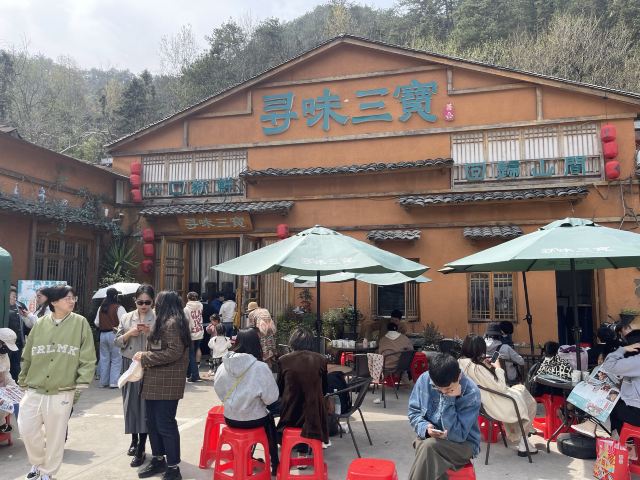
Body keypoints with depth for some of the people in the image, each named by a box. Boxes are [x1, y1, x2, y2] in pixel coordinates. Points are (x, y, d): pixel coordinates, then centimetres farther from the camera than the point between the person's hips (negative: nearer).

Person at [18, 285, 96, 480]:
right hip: (35, 390, 3)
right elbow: (27, 356, 12)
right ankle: (38, 462, 32)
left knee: (56, 434, 5)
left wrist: (80, 386, -8)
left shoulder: (80, 323, -5)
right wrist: (23, 381, 14)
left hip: (62, 392, -2)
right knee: (27, 428, 5)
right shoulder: (40, 324, 3)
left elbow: (87, 358, -5)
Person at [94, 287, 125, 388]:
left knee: (104, 358, 12)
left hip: (103, 335, 6)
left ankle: (104, 382, 17)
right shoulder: (119, 308, -12)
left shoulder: (101, 308, 6)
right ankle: (114, 382, -2)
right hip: (114, 335, -5)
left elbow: (96, 323, 13)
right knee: (116, 359, 1)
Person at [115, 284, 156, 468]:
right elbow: (117, 342, 7)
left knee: (145, 404, -3)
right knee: (130, 402, 11)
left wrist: (151, 333, -20)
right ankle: (134, 440, 30)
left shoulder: (157, 319, -4)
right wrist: (129, 333, -11)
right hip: (129, 365, 4)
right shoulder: (126, 318, 7)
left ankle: (141, 448, 4)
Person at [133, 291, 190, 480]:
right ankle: (158, 460, 28)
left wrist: (145, 357, -15)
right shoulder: (165, 323, 18)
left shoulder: (172, 323, -15)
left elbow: (175, 352, -22)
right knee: (152, 422, 15)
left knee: (165, 425, -4)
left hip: (166, 384, -10)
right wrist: (146, 357, 9)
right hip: (155, 382, 10)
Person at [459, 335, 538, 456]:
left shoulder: (460, 363, -5)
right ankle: (522, 444, 29)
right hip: (497, 407, -8)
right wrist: (498, 368, -13)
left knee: (520, 389, 27)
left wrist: (487, 367, 0)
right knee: (531, 403, 17)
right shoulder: (477, 368, -32)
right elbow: (501, 387, -25)